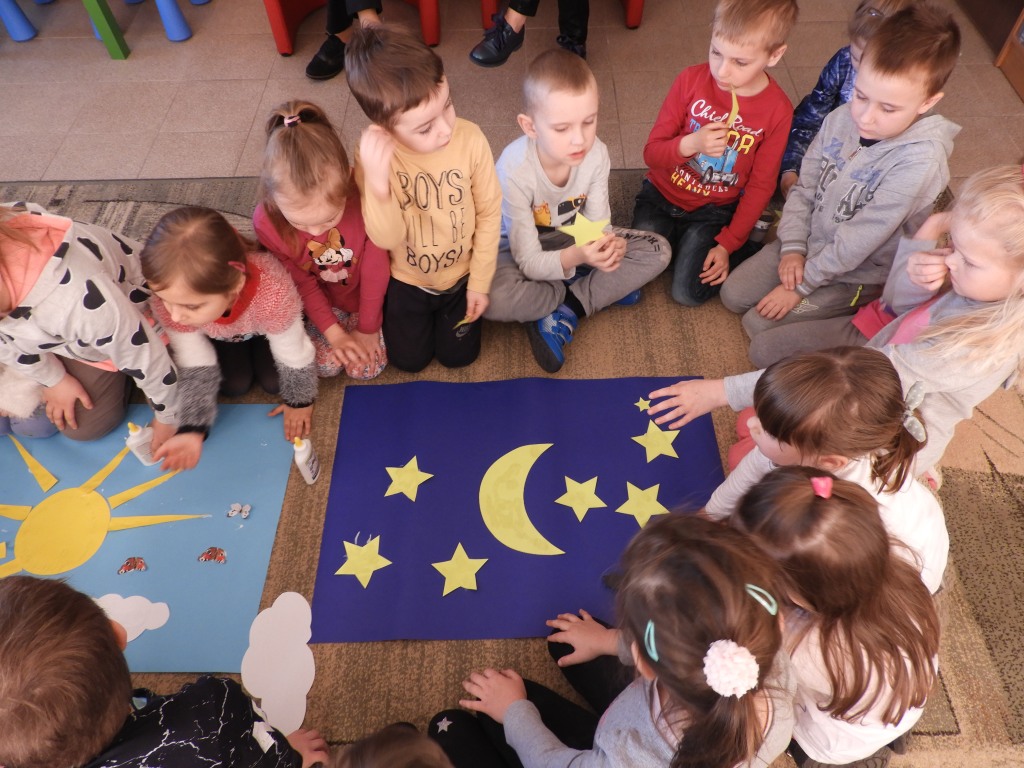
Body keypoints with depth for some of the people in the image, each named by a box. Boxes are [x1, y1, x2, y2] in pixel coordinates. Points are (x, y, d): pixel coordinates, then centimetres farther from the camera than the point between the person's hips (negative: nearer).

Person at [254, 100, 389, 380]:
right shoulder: (267, 222, -29)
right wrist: (333, 332, -13)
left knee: (366, 367, -6)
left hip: (366, 294, -1)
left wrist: (367, 328, -11)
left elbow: (376, 270, -21)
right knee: (326, 365, -8)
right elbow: (302, 283, -13)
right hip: (321, 299, 2)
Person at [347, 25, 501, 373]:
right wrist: (377, 182, -48)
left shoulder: (471, 139, -27)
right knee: (409, 360, 15)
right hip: (406, 279, 0)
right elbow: (387, 239, -29)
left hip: (461, 274, 0)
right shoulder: (374, 156, -27)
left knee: (458, 356, 14)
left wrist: (479, 282, -7)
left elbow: (489, 213, -13)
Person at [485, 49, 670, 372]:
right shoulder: (515, 170, -32)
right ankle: (597, 289, -11)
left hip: (575, 241, 4)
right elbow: (529, 262, -28)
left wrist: (606, 245, -38)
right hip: (521, 249, -4)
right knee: (492, 298, -37)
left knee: (657, 251, -12)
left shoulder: (596, 153, -21)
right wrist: (576, 257, -48)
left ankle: (564, 315, -17)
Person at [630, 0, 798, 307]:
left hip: (713, 211, -1)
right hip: (661, 196, 2)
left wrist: (728, 243, -11)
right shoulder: (691, 80, -14)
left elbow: (761, 186, -7)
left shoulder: (778, 110, -15)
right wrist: (689, 144, -32)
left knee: (688, 293, -13)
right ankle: (673, 236, 14)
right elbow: (652, 152, -11)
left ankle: (743, 248, 13)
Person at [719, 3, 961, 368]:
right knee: (732, 295, 5)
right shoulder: (842, 118, -12)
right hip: (809, 244, 6)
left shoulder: (920, 160, -29)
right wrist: (792, 248, -12)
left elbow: (860, 240, -25)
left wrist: (802, 285, -19)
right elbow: (804, 187, -1)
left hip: (855, 276, -6)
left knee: (763, 346, -10)